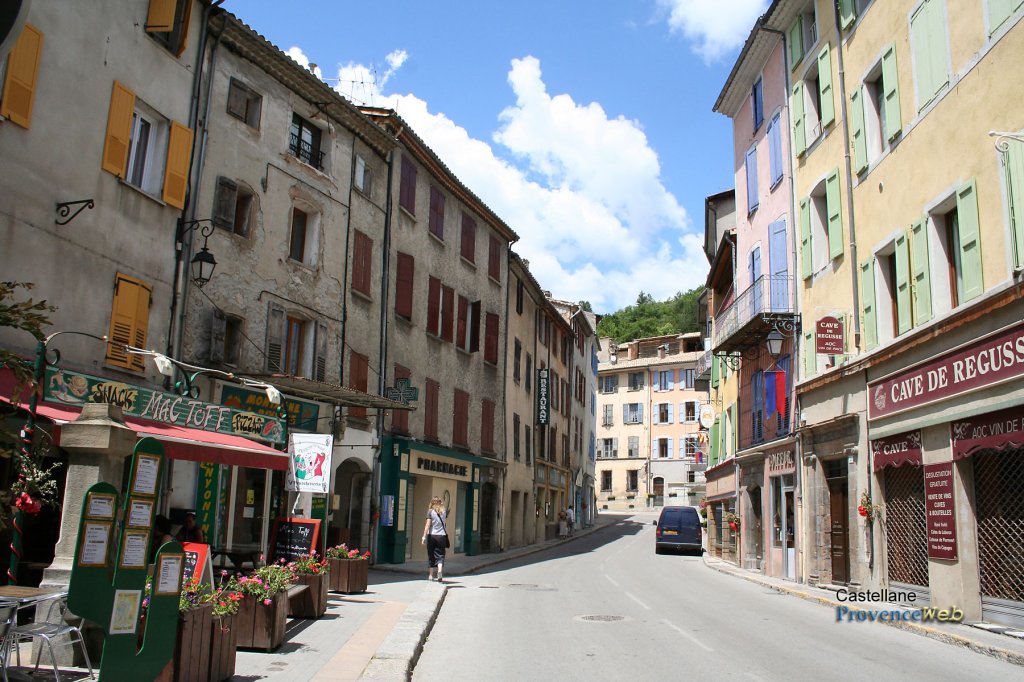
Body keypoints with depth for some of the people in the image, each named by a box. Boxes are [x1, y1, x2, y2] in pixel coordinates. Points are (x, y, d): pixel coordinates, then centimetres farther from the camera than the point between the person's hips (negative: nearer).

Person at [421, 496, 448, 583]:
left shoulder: (430, 511, -4)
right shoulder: (444, 511, 3)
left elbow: (428, 524, -10)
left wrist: (424, 536, -9)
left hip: (431, 536, -1)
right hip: (441, 536, 1)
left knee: (431, 556, 11)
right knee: (440, 556, 2)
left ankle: (430, 575, 18)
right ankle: (440, 574, -18)